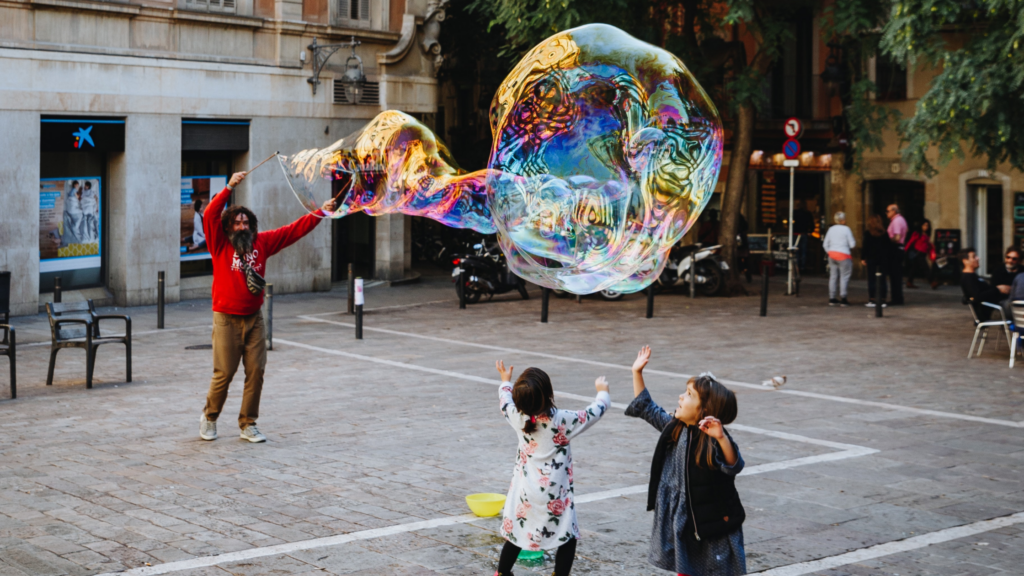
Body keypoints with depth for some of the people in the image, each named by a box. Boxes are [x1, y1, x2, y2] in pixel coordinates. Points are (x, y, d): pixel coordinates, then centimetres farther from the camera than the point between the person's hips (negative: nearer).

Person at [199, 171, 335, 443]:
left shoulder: (261, 242, 8)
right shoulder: (220, 244, -3)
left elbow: (294, 230, 9)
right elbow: (210, 215, -17)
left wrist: (321, 212, 5)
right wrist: (229, 188, -25)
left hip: (254, 318, 4)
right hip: (227, 320, -4)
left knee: (256, 371, 1)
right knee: (224, 373, -3)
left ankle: (248, 425, 13)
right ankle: (209, 418, 19)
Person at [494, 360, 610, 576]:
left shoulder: (518, 418, -9)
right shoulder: (562, 420, -21)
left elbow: (505, 402, 15)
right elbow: (595, 412, -6)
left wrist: (505, 381, 35)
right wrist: (603, 392, 15)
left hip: (524, 492, 5)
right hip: (553, 497, -5)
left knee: (515, 533, 22)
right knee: (568, 539, 7)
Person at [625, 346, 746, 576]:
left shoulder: (713, 439, -22)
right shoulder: (674, 427, -1)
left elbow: (734, 466, -37)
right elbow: (647, 408, 14)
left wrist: (721, 438, -54)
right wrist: (637, 373, 11)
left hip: (714, 522, -6)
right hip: (681, 520, 7)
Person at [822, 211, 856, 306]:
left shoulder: (831, 229, 9)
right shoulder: (846, 229, -8)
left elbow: (825, 244, 11)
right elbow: (852, 244, -8)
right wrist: (853, 246, 13)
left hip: (832, 254, 6)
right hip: (843, 254, -6)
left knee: (833, 276, 9)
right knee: (844, 276, -1)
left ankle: (831, 298, 11)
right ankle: (843, 299, -4)